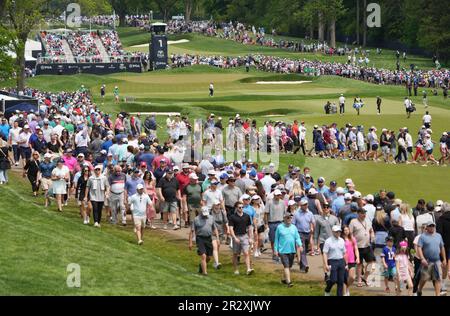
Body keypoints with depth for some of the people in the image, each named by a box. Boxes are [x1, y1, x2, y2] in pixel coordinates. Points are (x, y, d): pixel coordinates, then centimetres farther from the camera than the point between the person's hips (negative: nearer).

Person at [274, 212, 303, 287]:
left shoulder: (293, 227, 9)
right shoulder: (280, 227, -1)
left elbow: (297, 237, 9)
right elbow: (276, 239, 3)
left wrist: (299, 245, -10)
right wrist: (276, 250, 0)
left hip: (292, 250, 5)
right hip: (283, 250, -5)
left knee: (289, 266, 13)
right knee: (286, 266, -13)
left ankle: (284, 279, 30)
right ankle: (288, 282, -17)